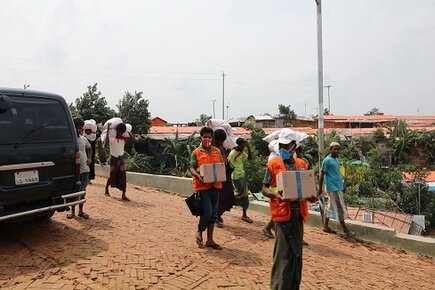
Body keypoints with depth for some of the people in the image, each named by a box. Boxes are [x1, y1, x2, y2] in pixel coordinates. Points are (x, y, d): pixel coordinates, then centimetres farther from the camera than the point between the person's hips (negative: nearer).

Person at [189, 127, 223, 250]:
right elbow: (191, 168, -6)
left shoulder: (217, 151, 10)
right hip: (203, 186, -5)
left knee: (213, 213, 9)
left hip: (215, 185, 5)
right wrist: (198, 176, -25)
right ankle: (199, 232, 20)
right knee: (207, 212, -9)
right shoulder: (196, 152, -2)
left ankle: (210, 239, 22)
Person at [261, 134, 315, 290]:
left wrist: (311, 196, -6)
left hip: (298, 212, 5)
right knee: (284, 253, -1)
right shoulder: (273, 164, -4)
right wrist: (275, 195, -23)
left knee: (297, 252, 13)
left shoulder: (302, 164, 8)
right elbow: (264, 189, -3)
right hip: (283, 212, -4)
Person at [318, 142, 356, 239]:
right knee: (340, 208, -6)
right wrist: (320, 188, -13)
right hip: (333, 188, -9)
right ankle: (346, 231, -1)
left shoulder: (336, 160, 13)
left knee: (331, 206, 13)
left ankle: (326, 226, 22)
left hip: (338, 187, 9)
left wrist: (343, 186, 21)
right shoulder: (327, 160, -13)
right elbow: (322, 175, -13)